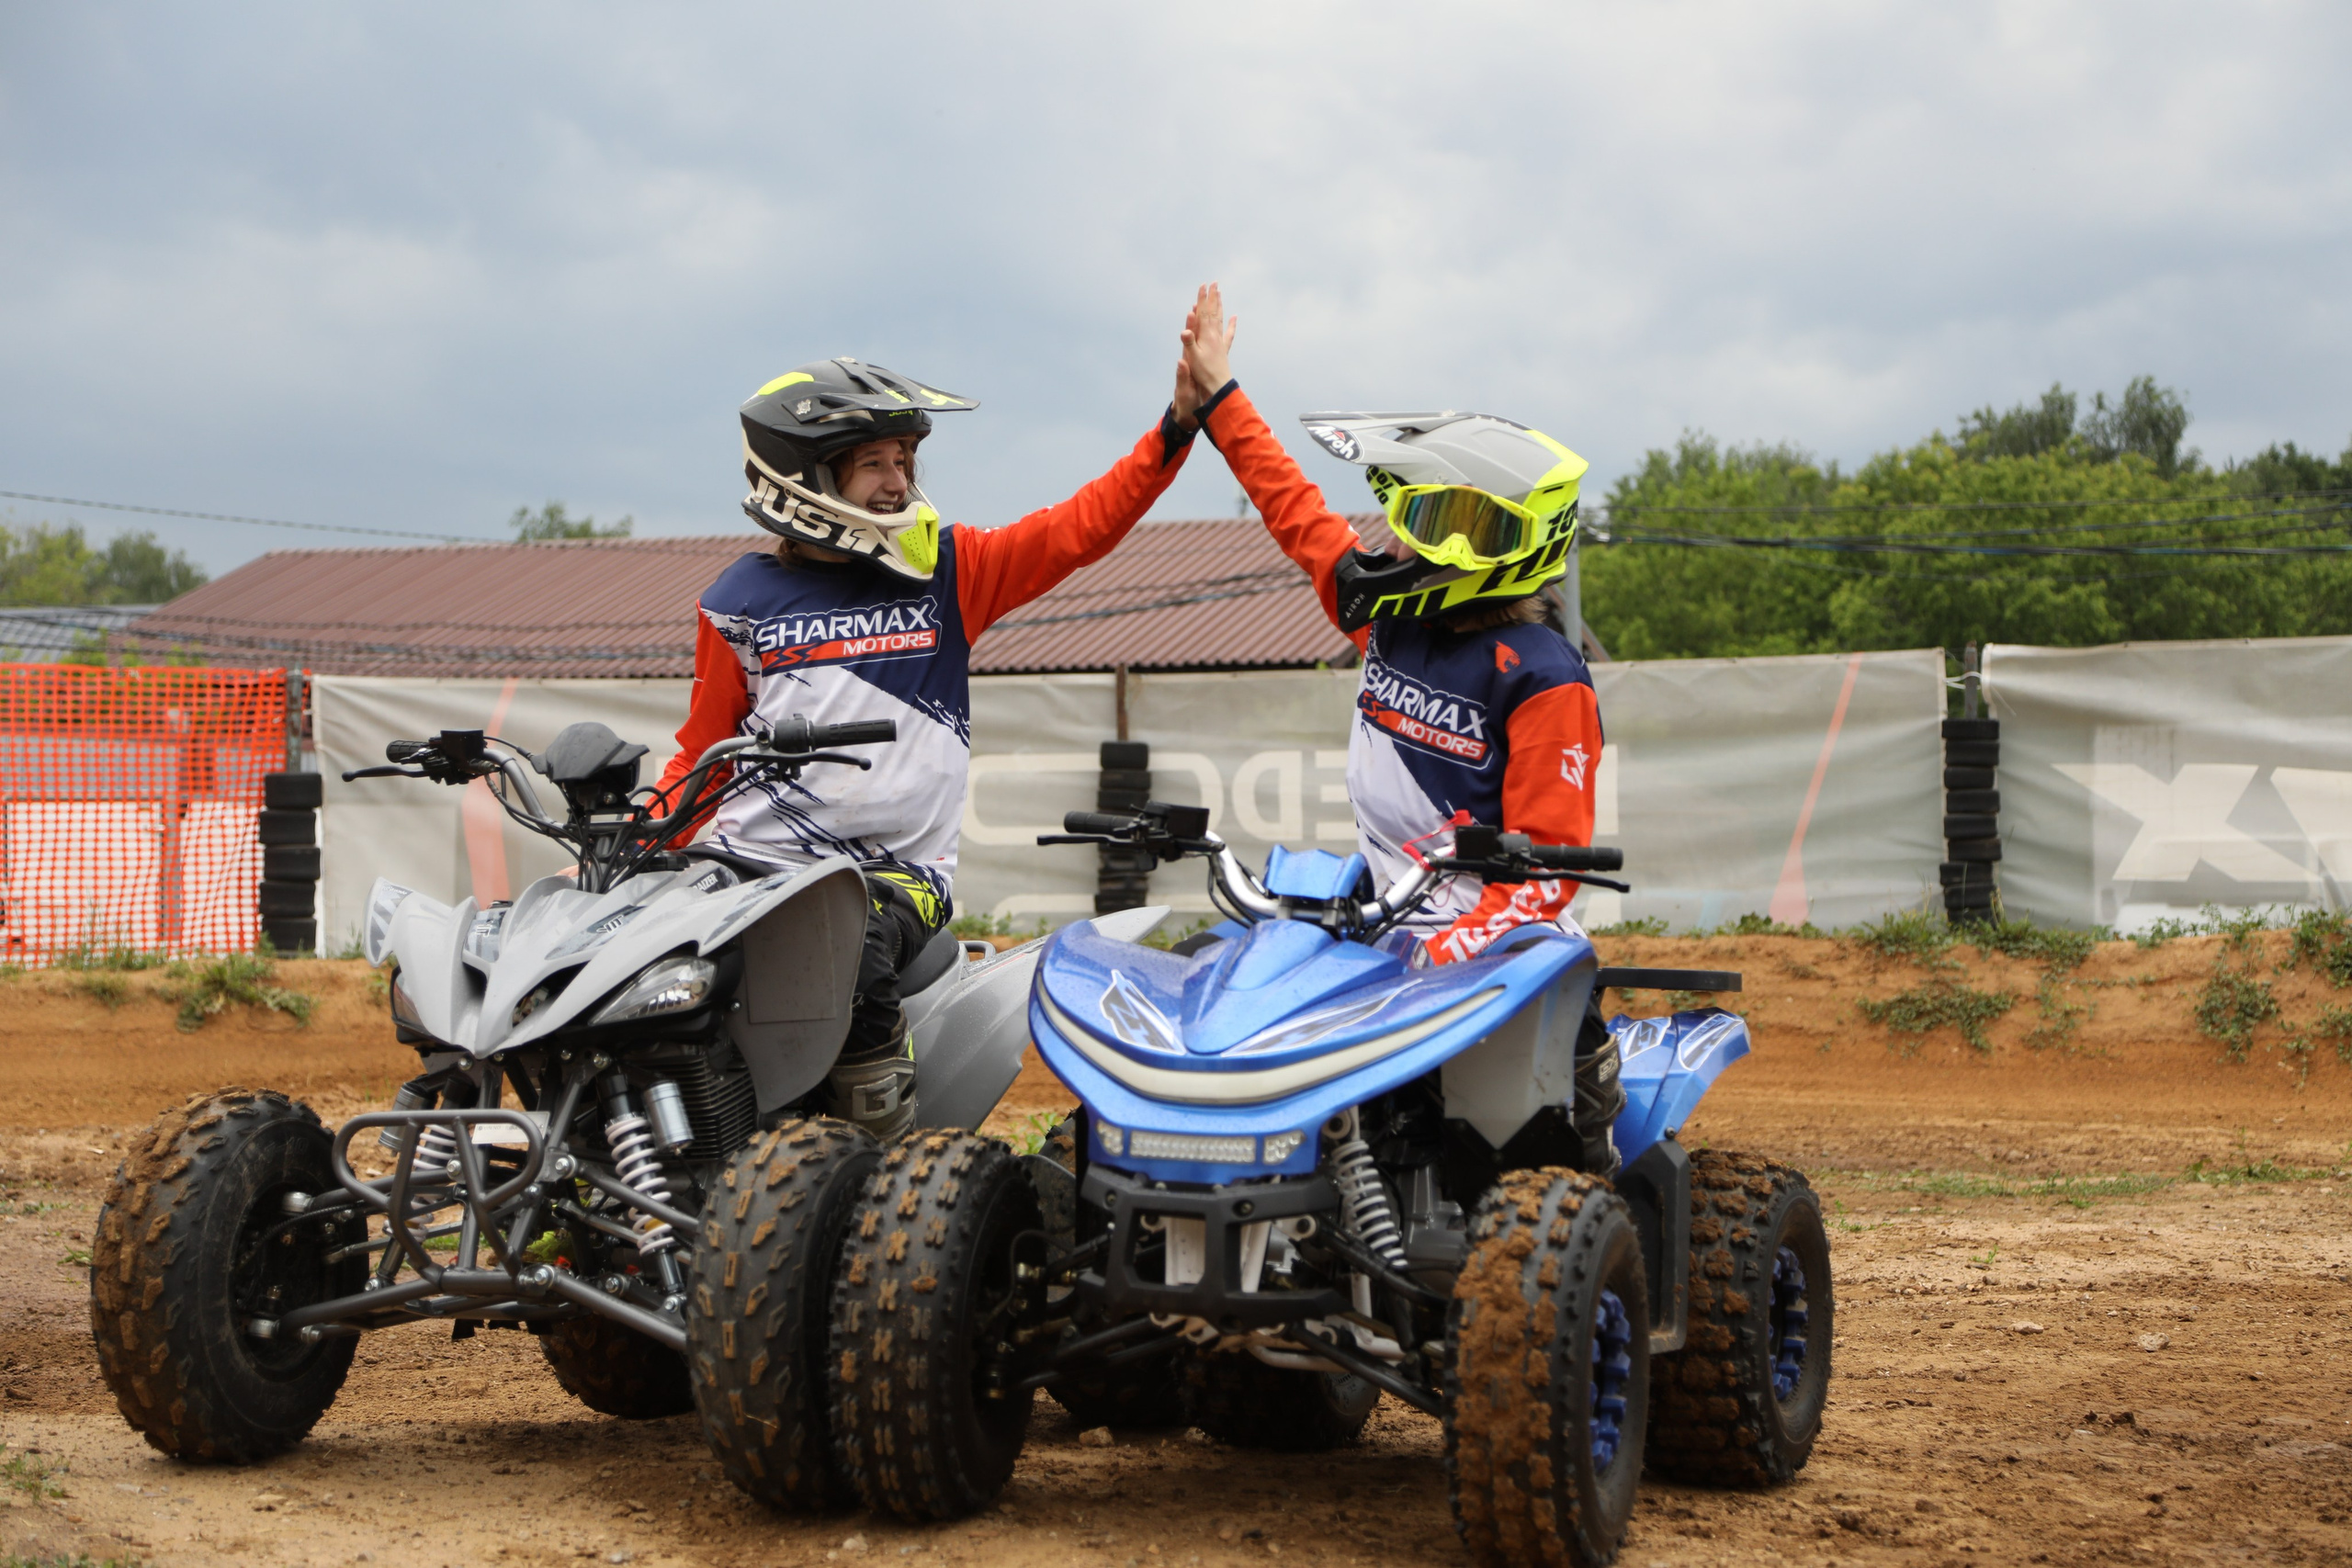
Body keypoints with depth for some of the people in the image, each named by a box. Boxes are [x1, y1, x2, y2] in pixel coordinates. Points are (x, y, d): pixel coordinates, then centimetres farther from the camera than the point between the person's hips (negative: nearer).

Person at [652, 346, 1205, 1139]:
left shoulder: (947, 568, 9)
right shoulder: (742, 601, 8)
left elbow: (1077, 529, 3)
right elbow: (704, 747, 13)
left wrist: (1178, 426, -6)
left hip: (897, 871, -1)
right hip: (756, 859, 1)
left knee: (856, 947, -34)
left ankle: (890, 1156, -19)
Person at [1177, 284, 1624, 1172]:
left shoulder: (1540, 676, -11)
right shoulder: (1388, 616, 10)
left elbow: (1549, 861, -15)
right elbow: (1294, 507, 25)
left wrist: (1448, 953, -28)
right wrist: (1215, 391, 32)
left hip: (1496, 936, -7)